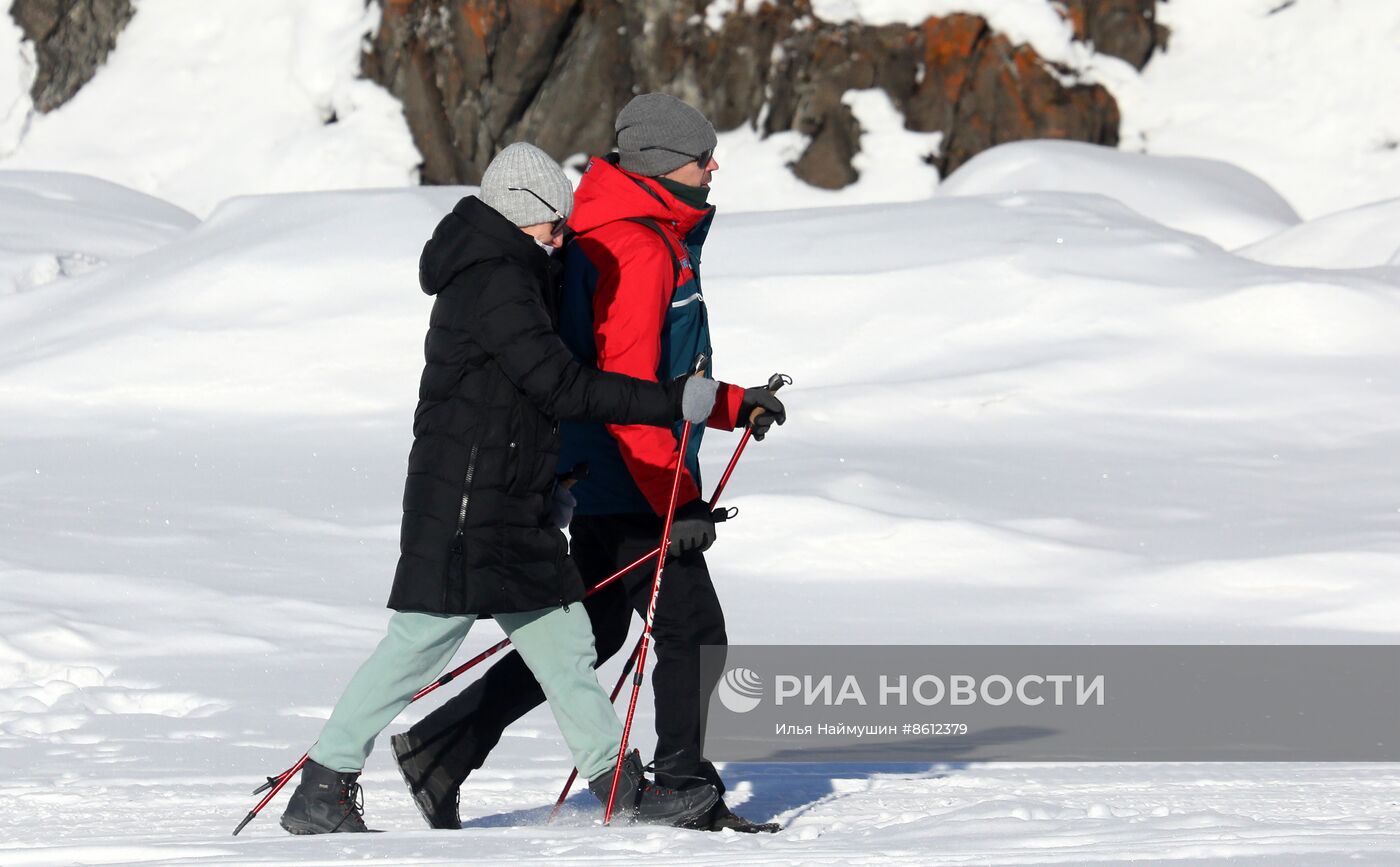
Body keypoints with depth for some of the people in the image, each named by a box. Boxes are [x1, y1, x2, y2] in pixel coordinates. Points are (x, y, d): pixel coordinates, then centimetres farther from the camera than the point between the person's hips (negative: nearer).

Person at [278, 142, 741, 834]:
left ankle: (618, 783, 13)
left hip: (513, 509, 10)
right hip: (466, 505, -10)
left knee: (560, 640, 10)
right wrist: (674, 402, -18)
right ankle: (322, 790, -3)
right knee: (422, 640, -8)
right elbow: (562, 388, -21)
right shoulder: (494, 284, -16)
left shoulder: (498, 276, 16)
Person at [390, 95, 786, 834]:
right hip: (626, 486, -10)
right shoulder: (635, 249, -18)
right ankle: (684, 792, 6)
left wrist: (733, 404, 18)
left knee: (590, 633, 14)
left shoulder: (654, 238, 16)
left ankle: (440, 745, 15)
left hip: (600, 481, 10)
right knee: (692, 632, -3)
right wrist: (677, 500, -23)